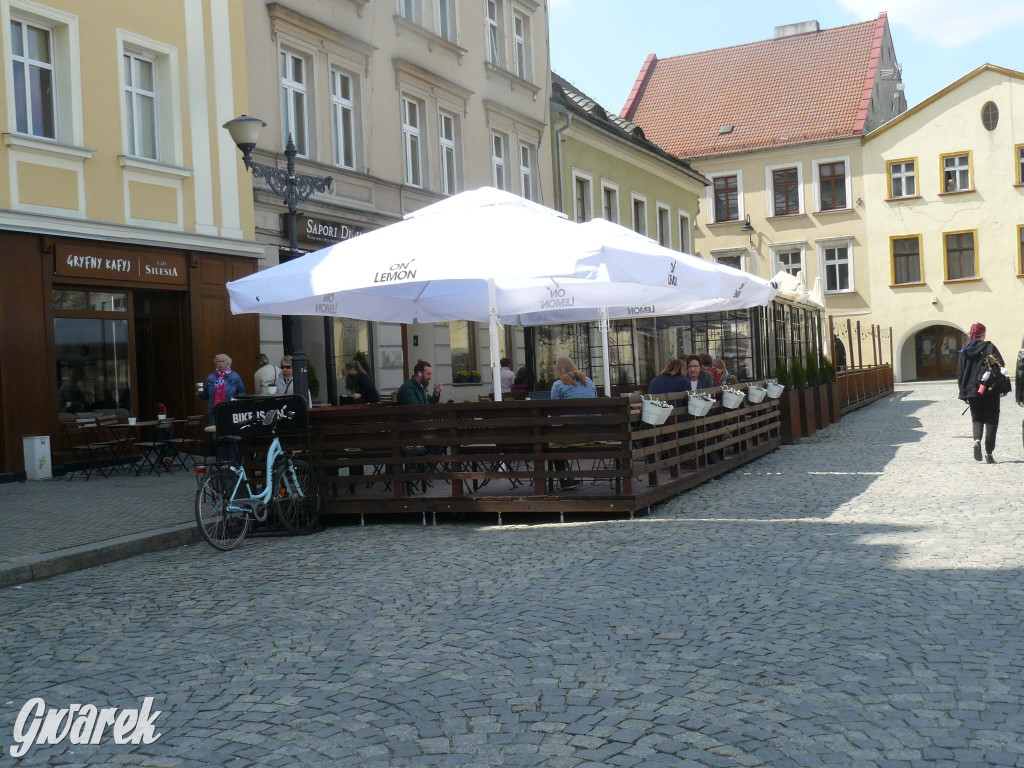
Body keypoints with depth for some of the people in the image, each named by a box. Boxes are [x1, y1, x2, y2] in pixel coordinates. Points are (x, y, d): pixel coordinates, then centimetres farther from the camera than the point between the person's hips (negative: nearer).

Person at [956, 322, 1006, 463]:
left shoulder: (964, 351, 4)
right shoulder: (990, 347, -5)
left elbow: (960, 374, 5)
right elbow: (1001, 367, -8)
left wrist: (963, 394, 10)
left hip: (972, 392, 2)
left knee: (977, 418, 16)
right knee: (991, 420, 6)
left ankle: (977, 440, -14)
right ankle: (988, 454, 2)